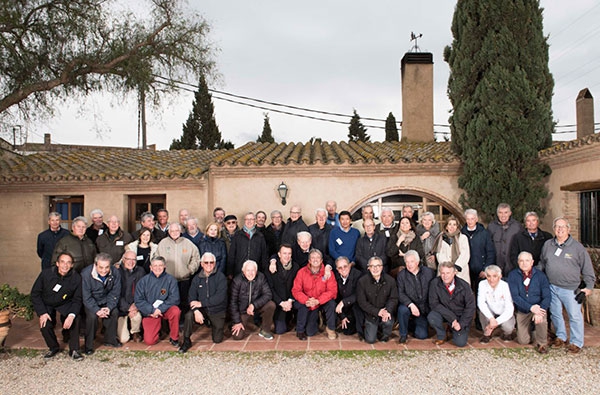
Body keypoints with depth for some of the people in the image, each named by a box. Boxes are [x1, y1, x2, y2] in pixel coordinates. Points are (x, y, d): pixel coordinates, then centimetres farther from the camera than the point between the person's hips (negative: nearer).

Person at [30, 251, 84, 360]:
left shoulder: (76, 278, -20)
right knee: (45, 326, -20)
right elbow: (35, 294, -11)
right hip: (47, 304, 1)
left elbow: (77, 300, -13)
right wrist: (42, 313, -20)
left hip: (65, 304, 0)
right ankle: (53, 348, 11)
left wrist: (71, 315, -31)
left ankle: (74, 350, -10)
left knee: (75, 318, -26)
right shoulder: (46, 273, -21)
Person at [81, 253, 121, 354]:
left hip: (105, 300, 3)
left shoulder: (115, 273, -17)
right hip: (89, 302, -3)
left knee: (114, 312, -19)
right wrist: (97, 310, -32)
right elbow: (86, 297, -22)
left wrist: (109, 307, -23)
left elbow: (115, 294, -8)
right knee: (92, 315, -27)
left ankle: (110, 339, 1)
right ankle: (88, 345, -9)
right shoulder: (86, 273, -26)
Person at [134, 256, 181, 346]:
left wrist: (160, 309, -20)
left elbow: (174, 299, -10)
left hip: (165, 309, -1)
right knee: (149, 341, -13)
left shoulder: (170, 279, -5)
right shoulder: (144, 281, 0)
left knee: (175, 311, -34)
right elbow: (138, 300, -4)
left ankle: (174, 338, -10)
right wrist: (152, 310, -16)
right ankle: (158, 327, 23)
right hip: (149, 313, 1)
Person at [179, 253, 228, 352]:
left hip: (217, 311, -2)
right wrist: (196, 310, -23)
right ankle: (187, 341, -5)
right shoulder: (197, 278, 2)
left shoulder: (220, 276, -11)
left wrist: (201, 303, -21)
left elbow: (220, 297, -20)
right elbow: (191, 297, -5)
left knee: (217, 339, -1)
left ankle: (212, 324, 31)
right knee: (189, 315, -28)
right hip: (202, 310, 2)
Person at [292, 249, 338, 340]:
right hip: (308, 305, -1)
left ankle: (331, 329, -7)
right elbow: (296, 290, -13)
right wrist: (306, 300, -32)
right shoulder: (302, 272, -11)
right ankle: (300, 330, 9)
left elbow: (332, 290, -18)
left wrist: (317, 301, -31)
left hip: (323, 302, 1)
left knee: (331, 303, -30)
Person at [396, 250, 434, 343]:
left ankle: (411, 325, 26)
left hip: (423, 310, 1)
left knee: (422, 335, -9)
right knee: (402, 309, -35)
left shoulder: (429, 272, -2)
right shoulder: (401, 275, -4)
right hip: (408, 306, -1)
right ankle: (403, 334, -9)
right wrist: (411, 304, -27)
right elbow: (400, 294, -12)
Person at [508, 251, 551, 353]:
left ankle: (541, 343, -6)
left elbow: (547, 296, -14)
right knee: (523, 341, -3)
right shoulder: (513, 275, -9)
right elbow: (515, 296, -15)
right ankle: (529, 326, 33)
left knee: (541, 318, -35)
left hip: (538, 307, 0)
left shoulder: (540, 275, -8)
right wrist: (531, 307, -27)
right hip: (522, 310, 1)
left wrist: (540, 311, -30)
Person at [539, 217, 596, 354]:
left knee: (575, 315, 1)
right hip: (551, 287, 4)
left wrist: (589, 286, -3)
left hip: (570, 289, -4)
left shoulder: (577, 247, -4)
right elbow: (541, 264, 17)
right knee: (555, 314, 14)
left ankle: (576, 342, 16)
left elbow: (587, 269, 0)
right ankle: (561, 337, 31)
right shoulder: (547, 245, 6)